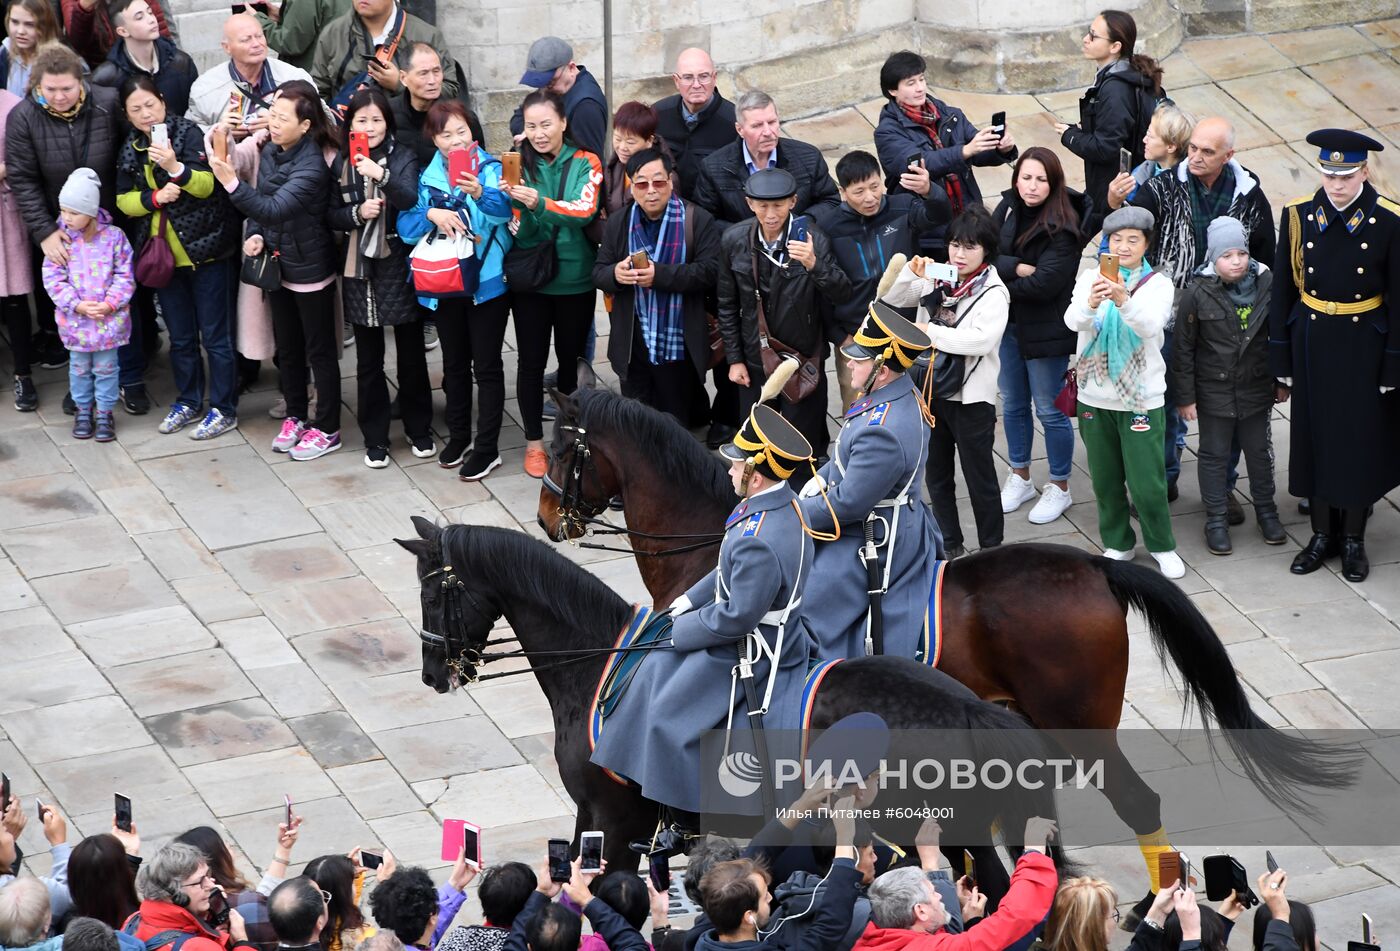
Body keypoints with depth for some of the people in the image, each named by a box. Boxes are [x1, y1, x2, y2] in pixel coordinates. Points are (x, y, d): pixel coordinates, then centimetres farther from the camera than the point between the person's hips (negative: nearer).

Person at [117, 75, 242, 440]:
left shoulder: (188, 133, -10)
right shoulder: (130, 149, 6)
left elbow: (206, 184, -19)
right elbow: (123, 200, 5)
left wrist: (175, 167, -36)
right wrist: (154, 197, -14)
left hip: (205, 250, -5)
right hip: (164, 254, 5)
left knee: (215, 334, 1)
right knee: (180, 336, 16)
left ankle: (223, 410, 9)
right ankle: (188, 403, 29)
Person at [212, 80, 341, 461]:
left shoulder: (311, 166, -26)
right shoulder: (271, 151, -2)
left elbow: (275, 209, -38)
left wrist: (232, 184, -48)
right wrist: (255, 235, -6)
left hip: (310, 268, -8)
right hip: (279, 263, 8)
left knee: (319, 350, 6)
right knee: (287, 346, 19)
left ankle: (327, 429, 17)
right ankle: (295, 417, 35)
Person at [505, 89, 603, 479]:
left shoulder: (585, 163, -5)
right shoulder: (520, 166, 0)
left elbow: (585, 209, -22)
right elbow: (518, 229, -4)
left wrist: (540, 203, -38)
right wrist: (519, 208, -27)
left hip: (575, 279, -1)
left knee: (571, 358, 11)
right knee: (531, 361, 5)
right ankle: (534, 443, 17)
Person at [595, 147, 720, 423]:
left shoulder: (697, 220, -4)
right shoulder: (618, 223, 8)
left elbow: (710, 271, -14)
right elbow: (598, 274, 7)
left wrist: (661, 275, -23)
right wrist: (615, 274, -18)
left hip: (679, 348, -3)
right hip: (633, 348, 3)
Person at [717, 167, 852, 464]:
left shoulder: (811, 239, -15)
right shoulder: (734, 241, -7)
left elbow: (843, 293, -20)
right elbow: (727, 305, 4)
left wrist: (814, 265, -38)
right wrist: (734, 359, 3)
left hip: (803, 358, -2)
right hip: (755, 360, 3)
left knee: (804, 443, 4)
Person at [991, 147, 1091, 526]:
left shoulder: (1062, 226, -20)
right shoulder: (1008, 208, -1)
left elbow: (1044, 283, -25)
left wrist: (1001, 279, -13)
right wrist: (1017, 269, -24)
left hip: (1045, 330, -6)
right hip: (1008, 324, 6)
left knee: (1050, 410, 5)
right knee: (1012, 405, 18)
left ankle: (1060, 488, 21)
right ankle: (1020, 479, 35)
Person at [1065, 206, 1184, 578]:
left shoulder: (1158, 285, -4)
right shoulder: (1091, 278, 0)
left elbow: (1150, 326, -24)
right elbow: (1073, 321, -17)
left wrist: (1123, 301, -43)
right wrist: (1091, 302, -40)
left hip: (1140, 397, -2)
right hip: (1095, 396, 2)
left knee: (1147, 481, -3)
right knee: (1105, 478, 12)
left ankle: (1162, 546, 16)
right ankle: (1118, 544, 28)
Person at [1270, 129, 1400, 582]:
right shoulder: (1299, 216, -6)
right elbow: (1283, 290, 1)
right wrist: (1282, 359, 1)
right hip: (1312, 344, 2)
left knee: (1361, 439, 6)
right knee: (1315, 436, 10)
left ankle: (1354, 539, 20)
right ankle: (1323, 533, 25)